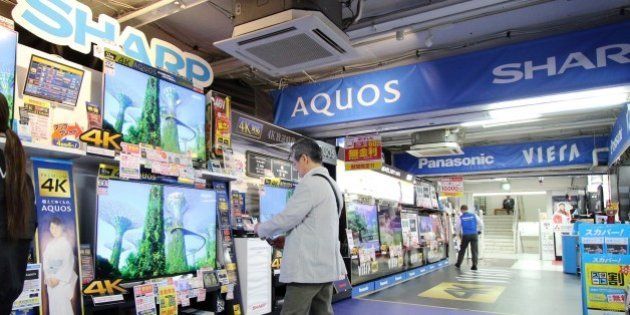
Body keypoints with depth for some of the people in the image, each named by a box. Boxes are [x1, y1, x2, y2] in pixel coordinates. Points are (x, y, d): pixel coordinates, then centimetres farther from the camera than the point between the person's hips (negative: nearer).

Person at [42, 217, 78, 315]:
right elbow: (45, 261, 7)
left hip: (63, 280, -6)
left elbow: (67, 263, -12)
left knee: (63, 305, -7)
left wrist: (58, 278, -16)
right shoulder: (49, 244, 10)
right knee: (53, 305, 8)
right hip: (51, 280, 6)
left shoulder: (65, 243, -8)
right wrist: (47, 277, -5)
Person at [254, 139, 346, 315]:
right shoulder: (331, 184, 15)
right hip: (326, 265, 9)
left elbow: (286, 219, -16)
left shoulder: (309, 183, -15)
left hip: (308, 268, -9)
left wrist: (261, 229, 2)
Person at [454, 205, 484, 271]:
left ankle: (458, 264, 20)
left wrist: (459, 234, 22)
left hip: (465, 235, 0)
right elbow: (481, 223, 6)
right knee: (474, 251, 5)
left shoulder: (461, 218, 0)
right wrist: (479, 230, 22)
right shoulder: (474, 215, 3)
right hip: (474, 235, 1)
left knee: (462, 250, 13)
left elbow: (457, 228, 4)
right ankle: (474, 265, -2)